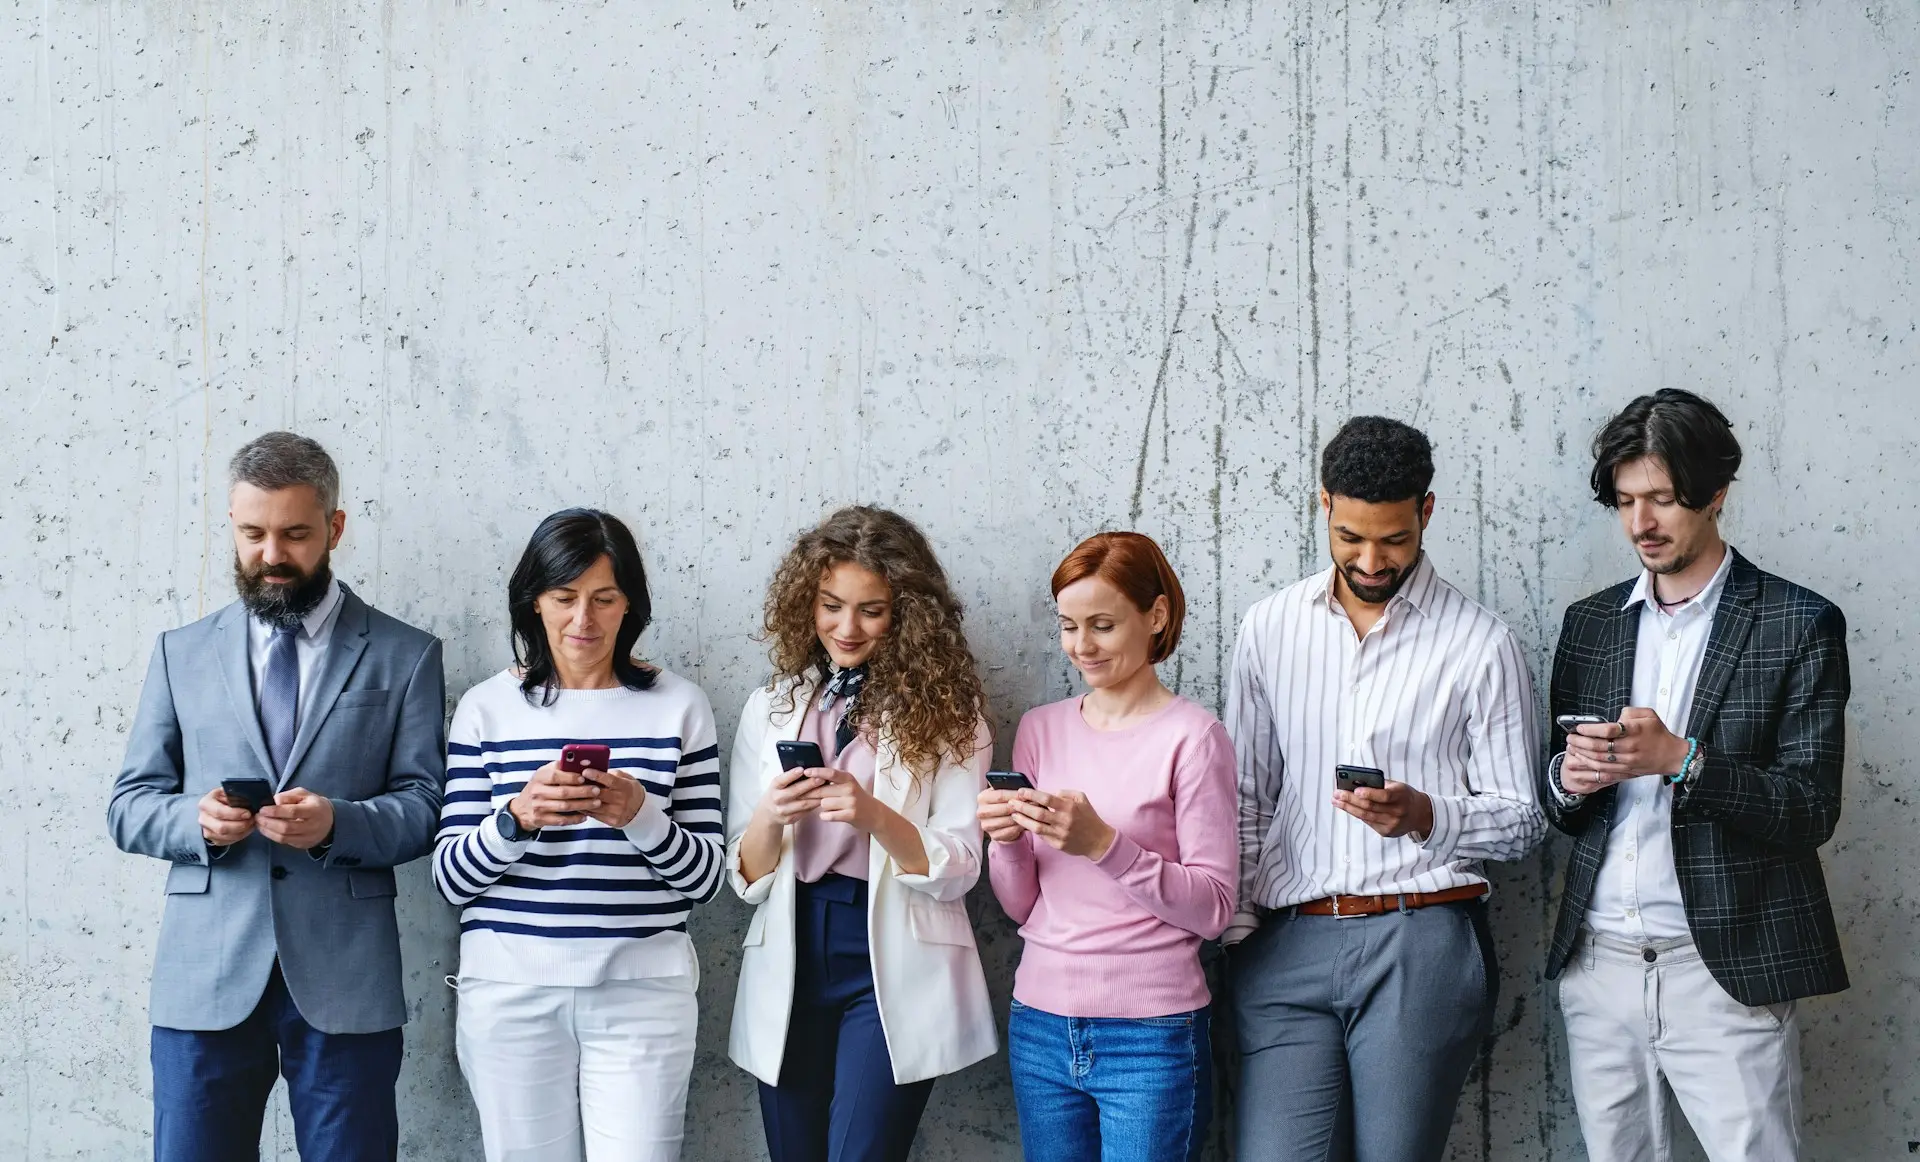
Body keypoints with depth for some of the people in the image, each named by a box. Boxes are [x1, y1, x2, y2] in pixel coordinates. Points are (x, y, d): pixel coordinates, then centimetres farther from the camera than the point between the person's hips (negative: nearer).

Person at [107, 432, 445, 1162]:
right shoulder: (182, 654, 12)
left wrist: (338, 823, -18)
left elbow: (425, 806, 1)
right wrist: (196, 819, -11)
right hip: (207, 973, 2)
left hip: (345, 977, -1)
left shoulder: (404, 656, 6)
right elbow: (129, 806, 10)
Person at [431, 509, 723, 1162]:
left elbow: (706, 877, 2)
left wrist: (641, 815, -16)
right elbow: (451, 879, 1)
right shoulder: (488, 708, 3)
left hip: (643, 991, 0)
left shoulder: (678, 706, 3)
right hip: (511, 992, 1)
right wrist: (518, 816, -17)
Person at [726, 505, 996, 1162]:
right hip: (788, 969, 3)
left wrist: (876, 816, -25)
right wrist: (770, 819, -15)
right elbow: (746, 879, 7)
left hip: (893, 972, -3)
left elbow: (957, 872, -7)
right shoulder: (771, 709, 8)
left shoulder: (946, 714, -1)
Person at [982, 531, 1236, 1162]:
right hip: (1041, 1026, 5)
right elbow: (1022, 907, 10)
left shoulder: (1191, 736, -7)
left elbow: (1212, 908, -11)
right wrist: (1007, 843, -10)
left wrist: (1103, 843, -21)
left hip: (1151, 1033, -5)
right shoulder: (1041, 729, 8)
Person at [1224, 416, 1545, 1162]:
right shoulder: (1268, 630, 9)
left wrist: (1426, 817, -16)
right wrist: (1236, 929, 5)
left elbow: (1522, 820, 2)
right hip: (1288, 944, 2)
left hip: (1420, 945, -2)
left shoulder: (1479, 644, -1)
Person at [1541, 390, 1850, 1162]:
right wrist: (1566, 780, -8)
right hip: (1598, 960, 4)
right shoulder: (1589, 623, 12)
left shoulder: (1799, 625, -2)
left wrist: (1681, 760, -20)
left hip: (1724, 971, -4)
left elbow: (1810, 809, -7)